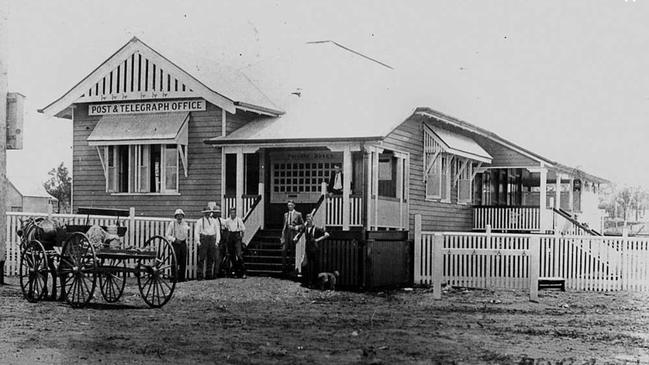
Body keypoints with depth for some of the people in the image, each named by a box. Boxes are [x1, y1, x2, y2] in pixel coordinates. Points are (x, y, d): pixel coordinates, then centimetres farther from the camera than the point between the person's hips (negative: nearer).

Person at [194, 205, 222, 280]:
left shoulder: (214, 221, 14)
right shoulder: (200, 221, 3)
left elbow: (217, 231, 15)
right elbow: (196, 232, 2)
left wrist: (217, 241, 5)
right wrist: (198, 242, -6)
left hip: (212, 239, 4)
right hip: (203, 239, -4)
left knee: (212, 258, 4)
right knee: (202, 258, -8)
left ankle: (209, 275, 12)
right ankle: (200, 275, -7)